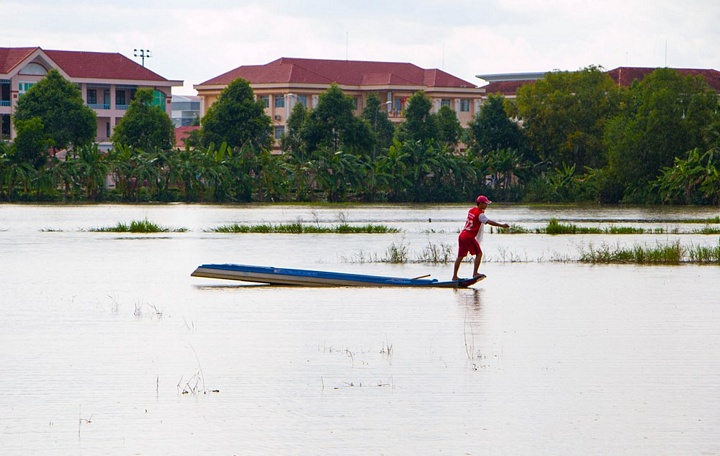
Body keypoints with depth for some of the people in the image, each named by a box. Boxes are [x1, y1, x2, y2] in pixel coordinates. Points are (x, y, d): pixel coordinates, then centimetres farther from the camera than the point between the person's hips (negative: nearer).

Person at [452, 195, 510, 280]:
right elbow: (489, 222, -22)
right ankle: (475, 273, -7)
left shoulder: (471, 210, 13)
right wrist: (502, 225, -24)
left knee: (460, 256, 10)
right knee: (479, 253, -1)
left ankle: (454, 276, 12)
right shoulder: (480, 214, -13)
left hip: (462, 234, 8)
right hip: (469, 237, -8)